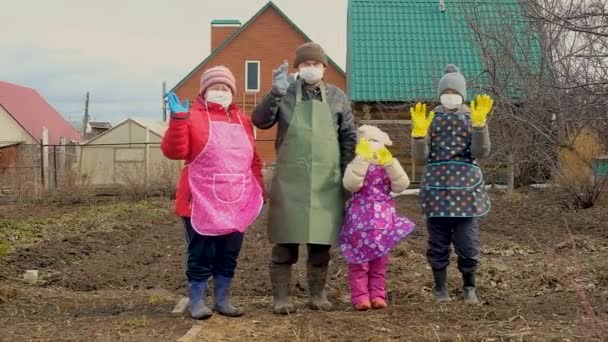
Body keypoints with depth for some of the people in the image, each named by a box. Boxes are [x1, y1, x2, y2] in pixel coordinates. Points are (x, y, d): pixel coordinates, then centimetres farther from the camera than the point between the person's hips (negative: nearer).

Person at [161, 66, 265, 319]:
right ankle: (197, 302, 11)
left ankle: (223, 300, 21)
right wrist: (178, 119, -24)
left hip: (236, 203, 5)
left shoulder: (242, 120, 14)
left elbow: (253, 159, 18)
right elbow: (174, 151, -14)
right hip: (202, 202, -5)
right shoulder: (193, 117, -2)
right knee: (201, 255, 0)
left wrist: (259, 190, 13)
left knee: (229, 255, 10)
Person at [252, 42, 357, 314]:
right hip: (290, 180, -2)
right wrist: (276, 92, -19)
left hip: (327, 182, 2)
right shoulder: (285, 93, 3)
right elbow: (260, 121, -7)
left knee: (322, 240, 7)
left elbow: (348, 137, 10)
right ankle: (281, 296, 9)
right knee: (285, 239, 1)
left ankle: (317, 294, 20)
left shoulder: (337, 97, 8)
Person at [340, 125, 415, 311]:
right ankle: (360, 297, 4)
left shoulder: (388, 167, 5)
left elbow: (401, 185, -10)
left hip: (383, 220, 4)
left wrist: (390, 163, -18)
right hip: (360, 219, -3)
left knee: (380, 262, 10)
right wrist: (363, 160, -29)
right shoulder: (356, 166, -5)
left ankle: (377, 295, 16)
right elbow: (351, 184, -25)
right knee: (359, 262, 0)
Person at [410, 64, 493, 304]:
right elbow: (420, 157, -1)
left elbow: (481, 152, -8)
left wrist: (479, 122, -19)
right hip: (437, 186, 1)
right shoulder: (431, 118, 7)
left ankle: (469, 288, 16)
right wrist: (419, 131, -16)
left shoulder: (472, 117, 6)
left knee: (467, 242, -2)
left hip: (466, 186, 0)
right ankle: (440, 288, 17)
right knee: (438, 241, 3)